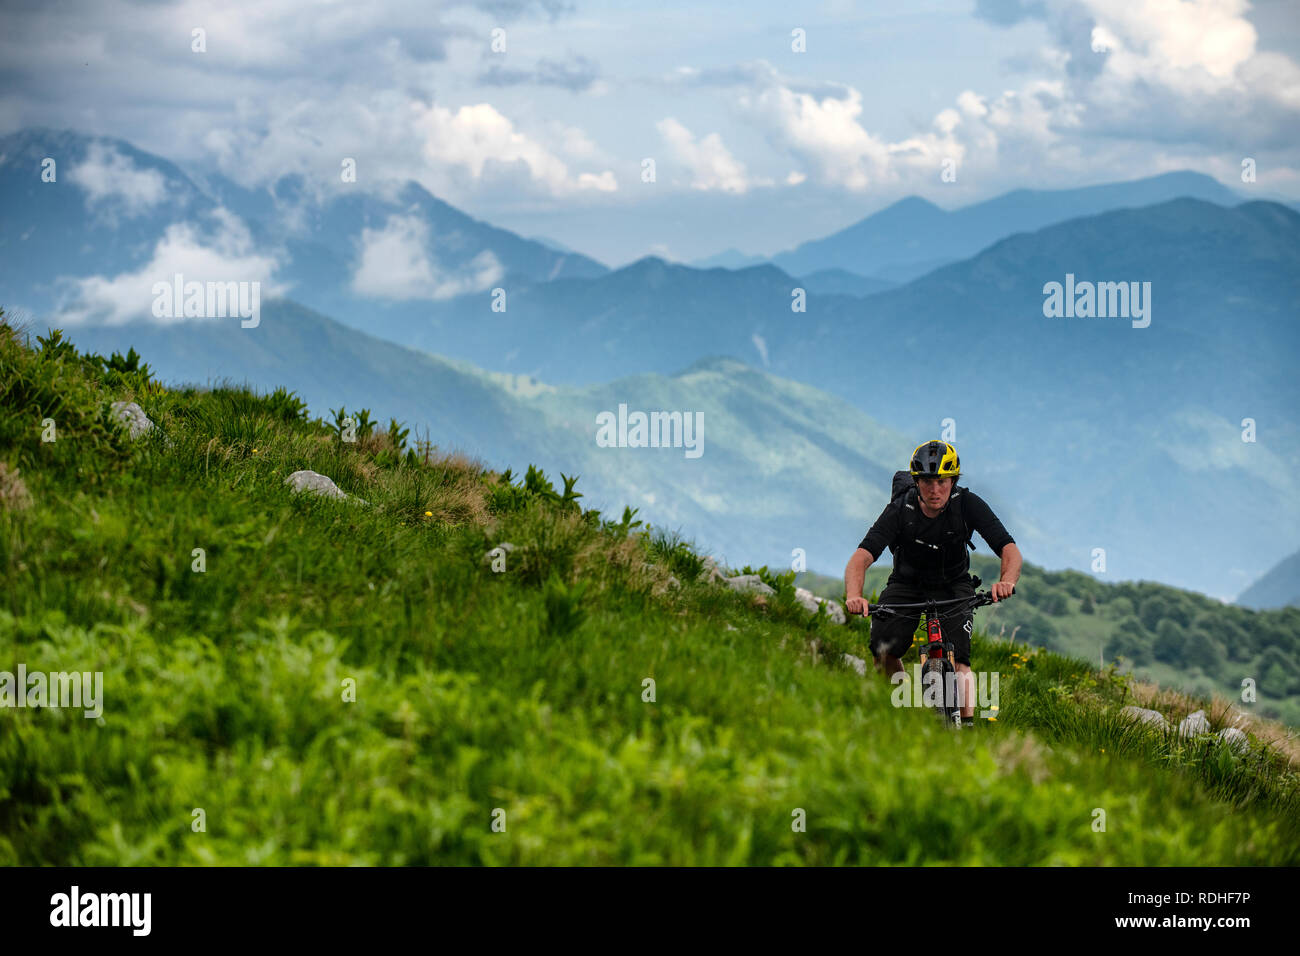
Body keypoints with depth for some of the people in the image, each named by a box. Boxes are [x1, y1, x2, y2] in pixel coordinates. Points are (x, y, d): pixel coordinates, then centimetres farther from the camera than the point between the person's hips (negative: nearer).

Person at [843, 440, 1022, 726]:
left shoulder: (968, 504, -24)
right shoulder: (900, 510, -26)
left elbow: (1010, 550, -28)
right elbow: (861, 558, -34)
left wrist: (1006, 581, -51)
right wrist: (854, 596, -54)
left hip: (953, 586, 0)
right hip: (907, 583, 0)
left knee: (958, 660, -21)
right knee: (883, 651, -20)